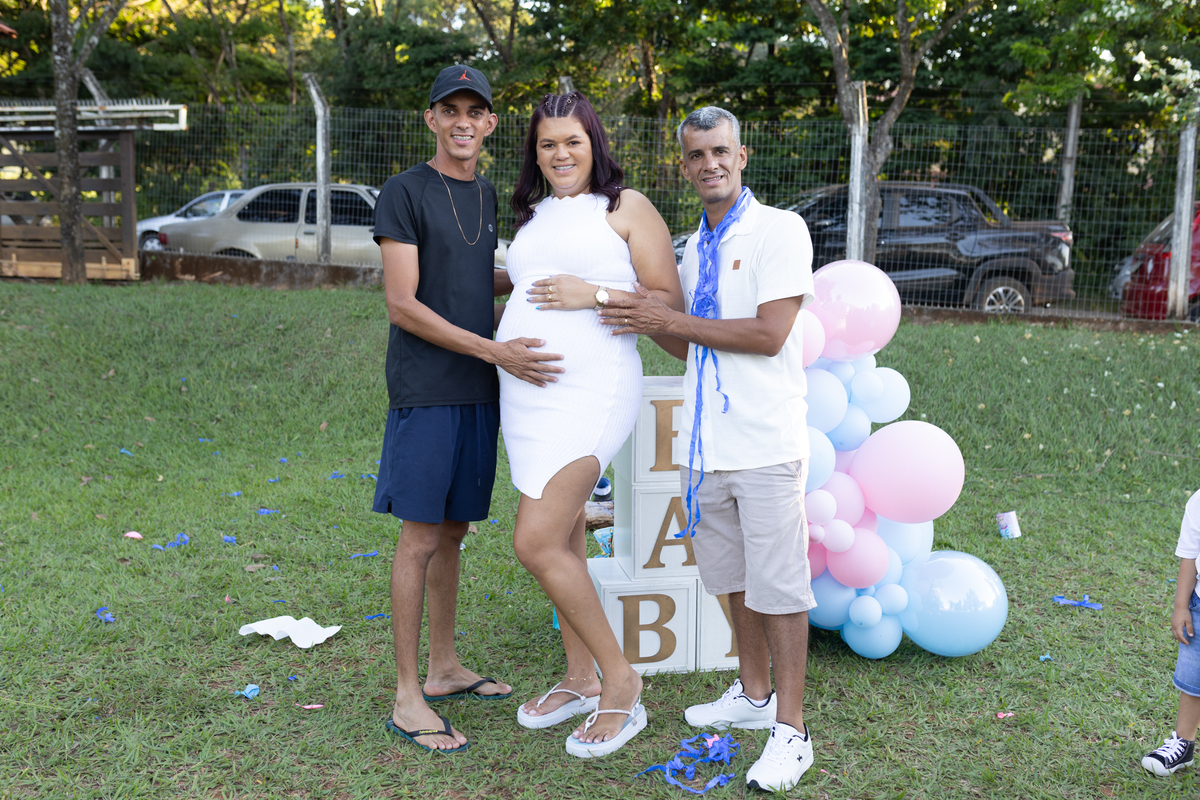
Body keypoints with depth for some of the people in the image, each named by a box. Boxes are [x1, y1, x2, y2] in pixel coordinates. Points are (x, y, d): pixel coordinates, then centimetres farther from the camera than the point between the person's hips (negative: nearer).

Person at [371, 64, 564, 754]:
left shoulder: (486, 194, 15)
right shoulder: (405, 192, -7)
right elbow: (403, 304, -14)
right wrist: (495, 350, -20)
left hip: (478, 390, 7)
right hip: (426, 391, -6)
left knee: (454, 529, 13)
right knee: (421, 537, -4)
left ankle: (445, 669, 26)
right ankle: (408, 700, 5)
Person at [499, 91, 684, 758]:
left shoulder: (626, 207, -1)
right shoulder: (534, 217, 18)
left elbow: (670, 302, -7)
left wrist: (594, 295, -16)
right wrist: (501, 337, 14)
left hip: (590, 394, -7)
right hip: (529, 394, 7)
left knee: (537, 542, -15)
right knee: (563, 540, 13)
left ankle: (621, 682, -1)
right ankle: (580, 678, 27)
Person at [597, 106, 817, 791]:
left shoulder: (780, 230, -7)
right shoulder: (695, 248, 16)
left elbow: (769, 334, -17)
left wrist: (670, 320, -13)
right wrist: (645, 319, 8)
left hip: (766, 442, -7)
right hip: (708, 443, 7)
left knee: (778, 584, -2)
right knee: (733, 576, 16)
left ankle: (791, 729, 7)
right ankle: (754, 696, 33)